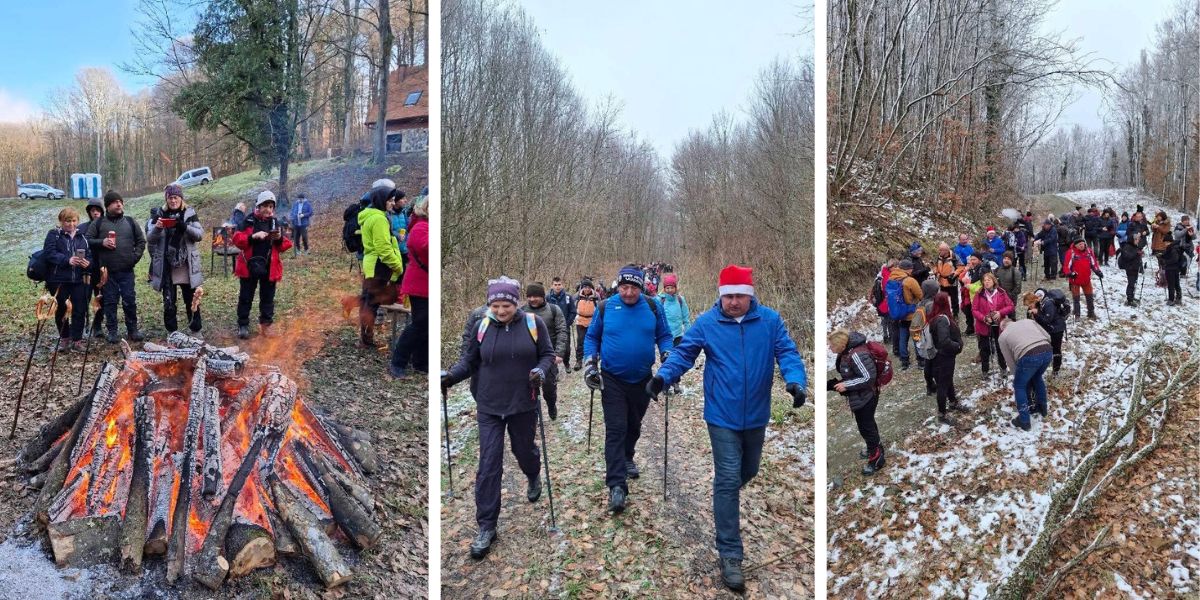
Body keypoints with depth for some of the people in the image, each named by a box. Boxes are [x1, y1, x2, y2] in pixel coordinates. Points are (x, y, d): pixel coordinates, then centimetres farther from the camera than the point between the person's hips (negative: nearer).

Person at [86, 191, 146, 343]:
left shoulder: (130, 222, 9)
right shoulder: (98, 223, 4)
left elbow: (141, 241, 13)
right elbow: (88, 240, 4)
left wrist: (136, 256, 2)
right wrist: (102, 242, -12)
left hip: (127, 270, 1)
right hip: (107, 271, -1)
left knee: (130, 301, 2)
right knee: (110, 301, 4)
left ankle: (133, 329, 12)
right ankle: (112, 331, 12)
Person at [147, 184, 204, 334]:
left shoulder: (190, 213, 2)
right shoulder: (161, 215, 4)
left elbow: (200, 234, -6)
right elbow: (150, 240, 3)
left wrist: (185, 227, -24)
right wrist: (157, 228, -18)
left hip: (187, 267, -1)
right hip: (167, 267, 1)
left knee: (191, 301, 7)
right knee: (169, 303, 4)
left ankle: (196, 330, 17)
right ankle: (171, 333, 14)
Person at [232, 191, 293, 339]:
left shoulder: (275, 222, 5)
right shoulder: (249, 221, -3)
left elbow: (285, 246, 5)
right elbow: (237, 240, -9)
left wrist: (280, 239, -16)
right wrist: (253, 236, -23)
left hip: (269, 267, 2)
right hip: (249, 266, -2)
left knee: (268, 297, 9)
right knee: (245, 297, 6)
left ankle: (266, 324, 20)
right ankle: (243, 325, 14)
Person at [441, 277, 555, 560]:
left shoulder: (533, 323, -6)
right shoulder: (482, 326, -4)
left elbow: (547, 354, 2)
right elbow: (469, 360, 5)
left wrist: (541, 370, -18)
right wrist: (450, 375, -12)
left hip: (523, 405, 0)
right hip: (489, 407, 0)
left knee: (524, 451, 19)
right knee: (488, 465, -4)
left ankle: (534, 478, 56)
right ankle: (486, 527, 5)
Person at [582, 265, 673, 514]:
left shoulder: (652, 307, -3)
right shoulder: (605, 308, -6)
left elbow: (664, 335, 7)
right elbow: (591, 337, 5)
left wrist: (667, 356, -9)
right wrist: (590, 362, -6)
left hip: (642, 379, 3)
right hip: (612, 380, -2)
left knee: (634, 425, 19)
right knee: (615, 429, -10)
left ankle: (627, 458, 46)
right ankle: (617, 486, -12)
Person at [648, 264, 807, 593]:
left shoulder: (770, 320, -5)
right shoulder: (706, 323, -8)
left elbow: (787, 352, -9)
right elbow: (683, 353, -9)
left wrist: (795, 380, -28)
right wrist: (663, 376, -28)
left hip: (756, 416, 3)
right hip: (723, 416, -3)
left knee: (748, 473, 23)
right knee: (728, 481, -5)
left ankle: (726, 508, 54)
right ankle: (729, 554, 0)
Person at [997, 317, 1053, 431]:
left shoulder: (1003, 336, 20)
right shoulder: (1028, 321, 29)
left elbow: (1010, 361, 21)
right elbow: (1047, 337, 20)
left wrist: (1017, 375, 32)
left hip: (1029, 356, -5)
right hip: (1047, 351, 5)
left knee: (1019, 386, 16)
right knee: (1037, 377, 33)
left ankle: (1024, 421, 17)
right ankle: (1042, 407, 47)